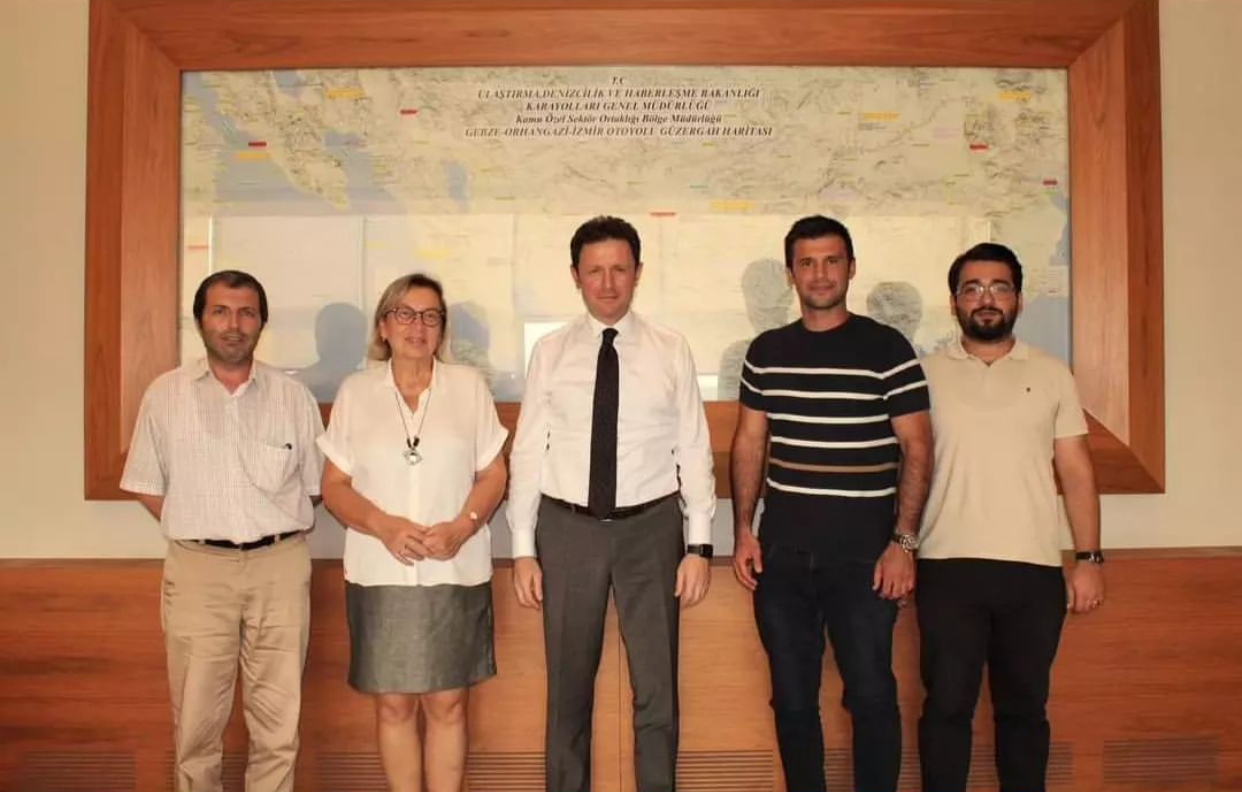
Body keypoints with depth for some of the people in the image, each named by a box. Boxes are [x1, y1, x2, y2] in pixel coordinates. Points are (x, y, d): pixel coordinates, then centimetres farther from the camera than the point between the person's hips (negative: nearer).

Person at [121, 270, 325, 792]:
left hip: (280, 567, 0)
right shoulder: (164, 395, 5)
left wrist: (273, 531, 1)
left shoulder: (293, 397, 5)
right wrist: (200, 530, 3)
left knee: (278, 723, 5)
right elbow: (147, 487, 10)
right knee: (196, 721, 7)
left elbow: (313, 488, 10)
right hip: (198, 568, 0)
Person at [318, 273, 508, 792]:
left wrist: (462, 527, -13)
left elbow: (494, 475, 5)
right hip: (380, 573, 0)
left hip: (456, 571, 0)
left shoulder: (469, 385, 6)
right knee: (393, 705, 6)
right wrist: (385, 526, -13)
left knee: (448, 704, 4)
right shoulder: (355, 391, 6)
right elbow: (334, 486, 5)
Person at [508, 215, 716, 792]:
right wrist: (523, 549, -1)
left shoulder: (671, 351, 0)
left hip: (651, 528, 0)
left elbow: (694, 451, -1)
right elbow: (527, 453, 1)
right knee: (568, 688, 14)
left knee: (657, 689, 10)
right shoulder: (550, 352, 1)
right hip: (568, 529, 1)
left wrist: (699, 545, -4)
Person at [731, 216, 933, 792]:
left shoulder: (886, 348, -2)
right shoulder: (766, 352, 8)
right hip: (781, 554, 3)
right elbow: (748, 444, 12)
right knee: (792, 697, 12)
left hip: (862, 555, -3)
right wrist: (743, 529, 5)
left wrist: (903, 541, -9)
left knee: (871, 695, 2)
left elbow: (917, 448, -3)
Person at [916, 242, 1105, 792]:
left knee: (1023, 705, 12)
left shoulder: (1052, 374, 9)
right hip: (948, 567, -1)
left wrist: (1089, 558, 2)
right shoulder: (928, 373, 5)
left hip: (1035, 569, 2)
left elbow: (1075, 471, 8)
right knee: (947, 704, 3)